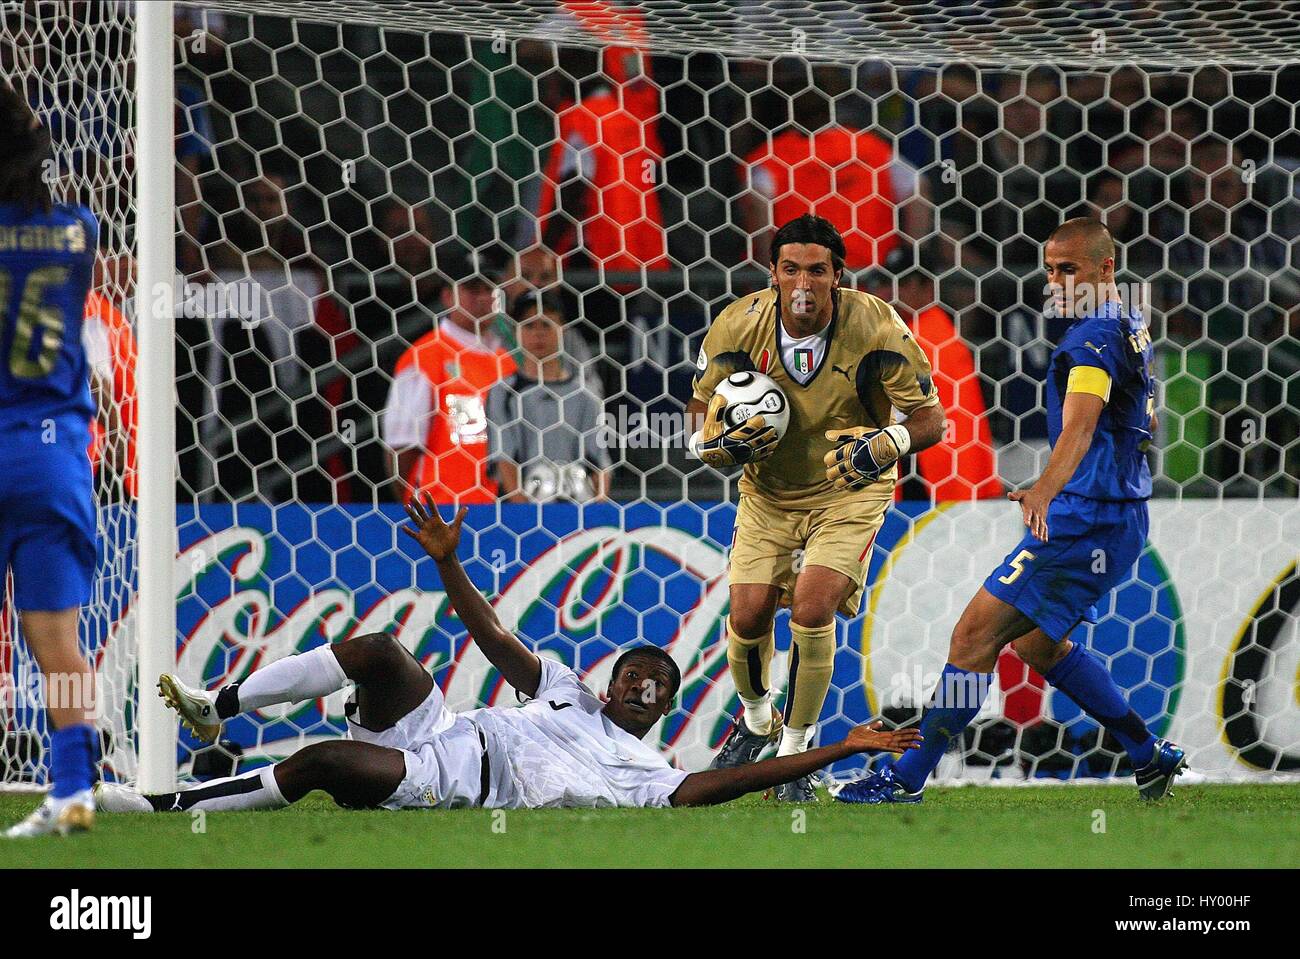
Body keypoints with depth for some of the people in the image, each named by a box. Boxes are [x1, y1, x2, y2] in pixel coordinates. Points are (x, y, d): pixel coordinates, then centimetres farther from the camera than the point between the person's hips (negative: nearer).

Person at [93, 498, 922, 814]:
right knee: (380, 651, -24)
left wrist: (838, 751, -10)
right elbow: (495, 638, 18)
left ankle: (168, 806, -24)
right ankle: (219, 708, -17)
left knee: (323, 760, -29)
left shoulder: (643, 774, 7)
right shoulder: (567, 693, 23)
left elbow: (723, 782, -6)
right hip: (436, 727, 5)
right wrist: (448, 565, 5)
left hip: (445, 785, -5)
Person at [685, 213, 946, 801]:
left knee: (812, 609, -20)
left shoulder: (874, 327, -23)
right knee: (748, 616, -5)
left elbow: (929, 417, -16)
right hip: (768, 490, 3)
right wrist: (719, 444, -27)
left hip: (850, 489, -3)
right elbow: (702, 410, -3)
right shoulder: (739, 327, -17)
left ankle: (795, 753, 0)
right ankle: (757, 723, 30)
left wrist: (884, 445, -38)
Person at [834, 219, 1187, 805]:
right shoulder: (1131, 329, 15)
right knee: (1035, 642, 23)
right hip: (1118, 520, 11)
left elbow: (1079, 426, -35)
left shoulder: (1096, 337, -17)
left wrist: (1046, 490, -52)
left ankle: (908, 776, -10)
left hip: (1085, 521, -11)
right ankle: (1151, 756, 27)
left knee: (976, 633, -11)